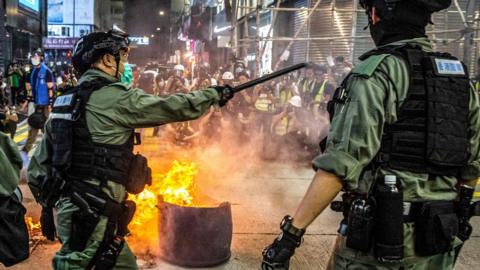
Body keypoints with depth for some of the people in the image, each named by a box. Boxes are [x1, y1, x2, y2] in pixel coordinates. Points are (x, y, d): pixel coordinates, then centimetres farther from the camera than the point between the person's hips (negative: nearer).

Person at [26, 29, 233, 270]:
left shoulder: (64, 102, 12)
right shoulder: (117, 98, -12)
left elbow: (38, 164, 15)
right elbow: (174, 107, -6)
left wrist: (48, 204, 25)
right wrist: (215, 94, 9)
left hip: (69, 210, 9)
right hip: (92, 216, -9)